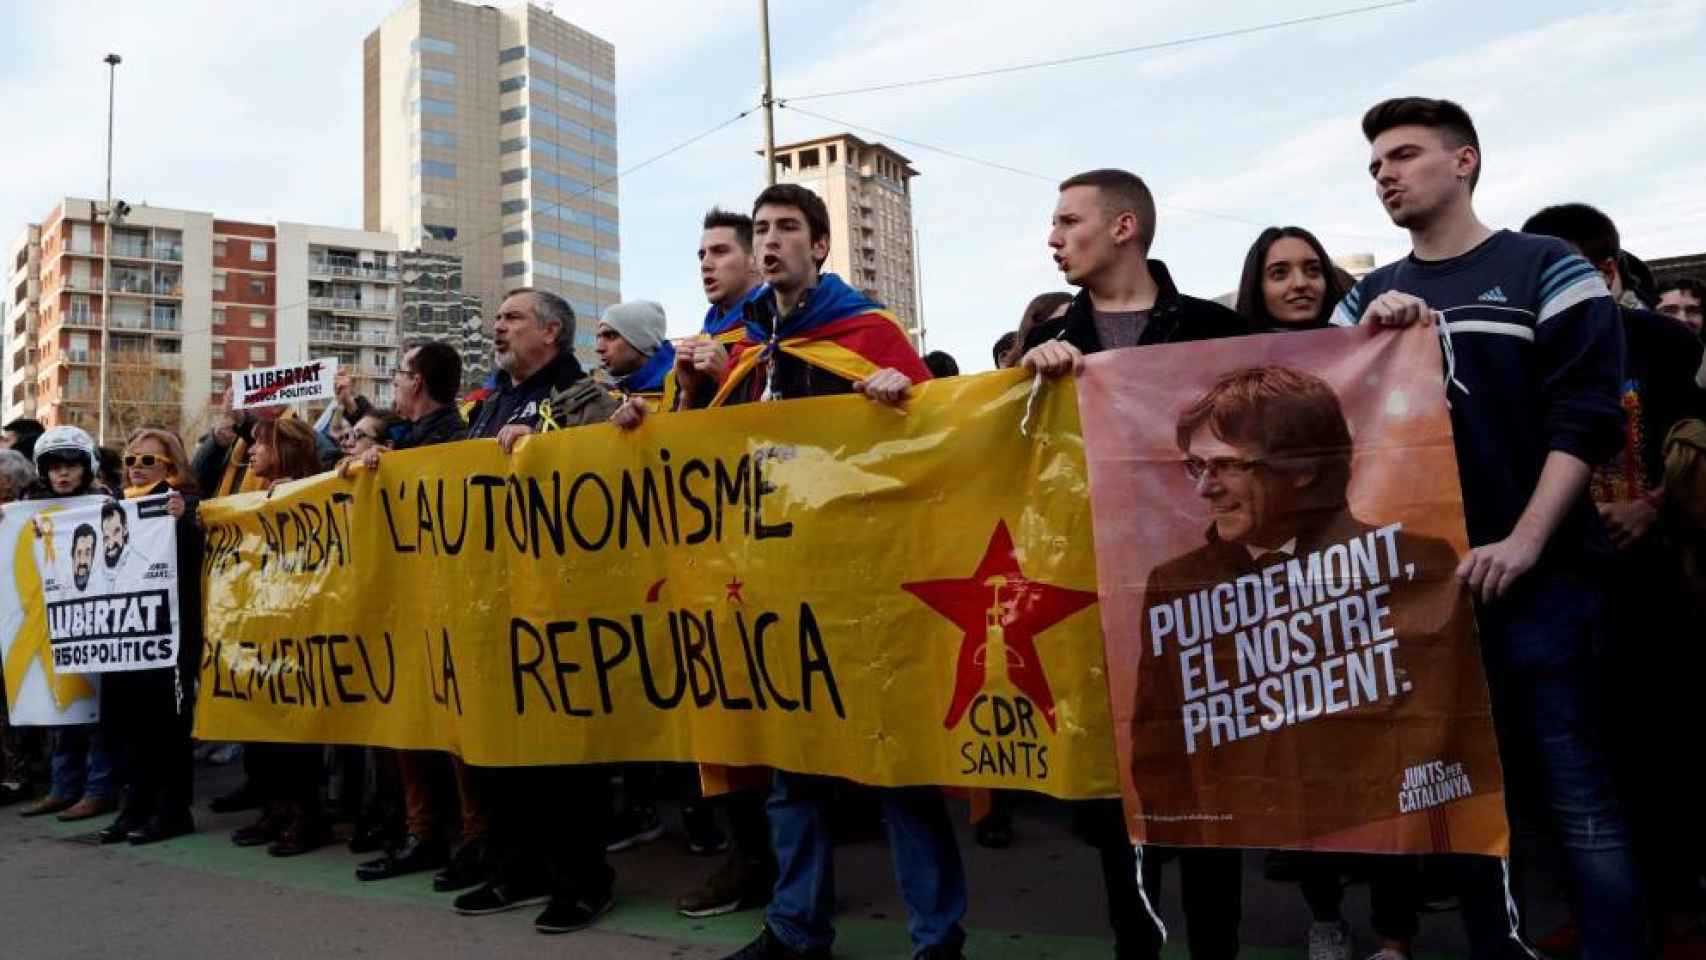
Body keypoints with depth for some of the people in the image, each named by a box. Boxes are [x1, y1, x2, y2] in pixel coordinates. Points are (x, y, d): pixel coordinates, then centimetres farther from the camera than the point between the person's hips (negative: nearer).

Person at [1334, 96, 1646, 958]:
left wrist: (1524, 543, -15)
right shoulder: (1369, 298, 14)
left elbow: (1585, 414, -5)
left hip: (1536, 575, -4)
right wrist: (1366, 336, -10)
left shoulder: (1547, 268, 4)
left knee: (1575, 792, -3)